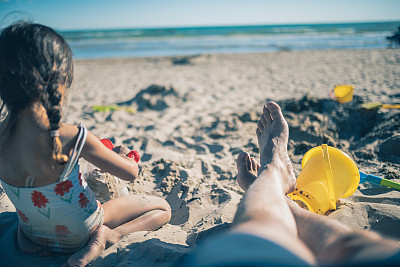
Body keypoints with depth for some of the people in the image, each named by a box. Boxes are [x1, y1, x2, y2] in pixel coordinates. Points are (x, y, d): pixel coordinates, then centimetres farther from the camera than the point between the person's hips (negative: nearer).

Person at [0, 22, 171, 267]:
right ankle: (109, 235, -11)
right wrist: (124, 156, 3)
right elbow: (131, 173, -20)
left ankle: (25, 236, 17)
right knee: (163, 209, 9)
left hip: (34, 233, 6)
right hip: (76, 236, -5)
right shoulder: (73, 137, -35)